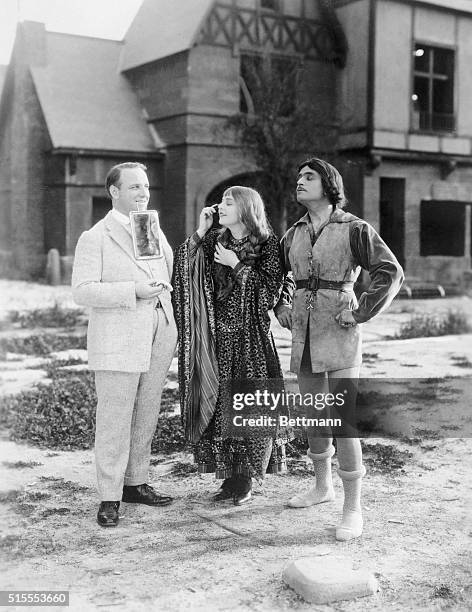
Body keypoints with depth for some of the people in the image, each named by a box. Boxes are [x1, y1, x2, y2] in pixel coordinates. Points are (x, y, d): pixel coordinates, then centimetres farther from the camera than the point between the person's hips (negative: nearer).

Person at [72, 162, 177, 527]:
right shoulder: (95, 238, -3)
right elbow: (82, 290, -13)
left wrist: (173, 331, 17)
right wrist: (133, 291, -20)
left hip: (158, 341, 6)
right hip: (117, 343, -6)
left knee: (146, 417, 12)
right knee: (114, 421, -4)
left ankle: (136, 483, 24)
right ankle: (110, 497, 4)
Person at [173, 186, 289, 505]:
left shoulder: (267, 244, -2)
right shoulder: (214, 240, 11)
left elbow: (270, 291, -8)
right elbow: (184, 269, 1)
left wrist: (236, 265, -11)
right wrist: (200, 233, -4)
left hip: (250, 336, -4)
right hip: (217, 335, 4)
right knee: (218, 405, 4)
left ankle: (246, 479, 8)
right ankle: (229, 476, 15)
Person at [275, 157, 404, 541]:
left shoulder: (354, 229, -6)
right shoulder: (294, 234, 11)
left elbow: (391, 273, -11)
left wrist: (360, 313, -13)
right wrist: (283, 309, 15)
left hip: (339, 334, -6)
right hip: (303, 335, 6)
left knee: (344, 420, -9)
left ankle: (353, 508, 0)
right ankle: (323, 485, 34)